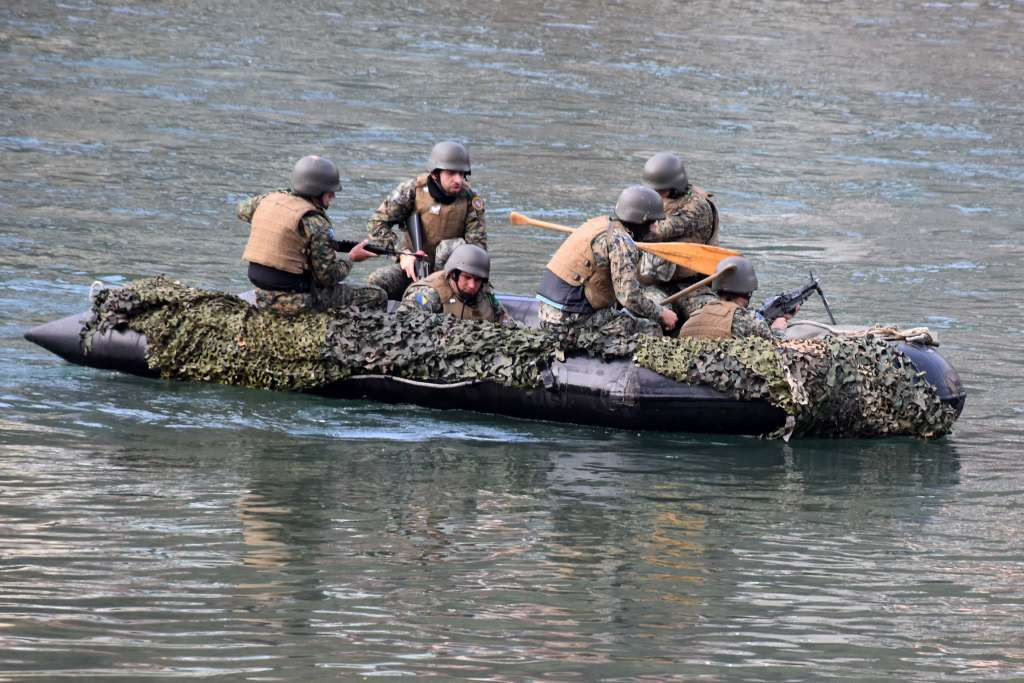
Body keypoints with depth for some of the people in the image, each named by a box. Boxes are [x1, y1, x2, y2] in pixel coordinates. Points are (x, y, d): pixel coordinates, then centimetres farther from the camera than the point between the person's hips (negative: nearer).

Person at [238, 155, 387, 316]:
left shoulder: (268, 199, 3)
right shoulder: (314, 223, -18)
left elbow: (243, 209, 28)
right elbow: (329, 276, -14)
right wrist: (351, 257, 4)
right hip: (296, 301, -8)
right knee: (377, 297, -1)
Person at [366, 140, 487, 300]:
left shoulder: (469, 198, -9)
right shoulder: (413, 190, -9)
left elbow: (478, 244, -11)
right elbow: (378, 222, -7)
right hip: (414, 265, 0)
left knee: (450, 246, -33)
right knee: (377, 281, -26)